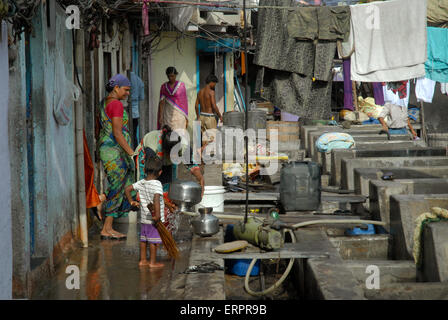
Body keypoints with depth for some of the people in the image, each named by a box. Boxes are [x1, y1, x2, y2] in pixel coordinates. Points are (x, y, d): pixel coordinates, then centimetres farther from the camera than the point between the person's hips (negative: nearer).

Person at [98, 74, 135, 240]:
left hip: (106, 148, 10)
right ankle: (107, 229, -3)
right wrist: (131, 152, -16)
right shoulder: (116, 104, -15)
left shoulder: (105, 103, 15)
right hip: (115, 150, -10)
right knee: (117, 189, -5)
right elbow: (117, 133, -20)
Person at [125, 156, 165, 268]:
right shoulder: (157, 184, -17)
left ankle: (143, 260, 22)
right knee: (153, 241, 2)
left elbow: (127, 189, 10)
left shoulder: (141, 182, 3)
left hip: (144, 218, 7)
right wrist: (157, 215, -33)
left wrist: (131, 202, 19)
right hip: (154, 220, -7)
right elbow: (156, 198, -32)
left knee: (143, 239, 14)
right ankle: (152, 262, 8)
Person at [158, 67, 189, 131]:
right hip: (167, 115, 2)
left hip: (178, 115, -2)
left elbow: (185, 101, 2)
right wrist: (160, 116, -4)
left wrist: (186, 117, 0)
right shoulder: (164, 86, 7)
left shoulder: (181, 85, 1)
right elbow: (162, 102, 5)